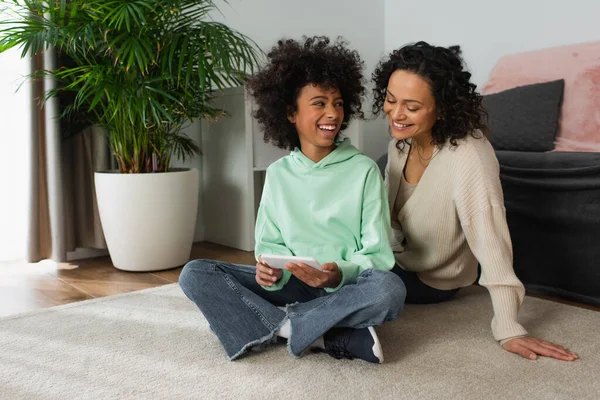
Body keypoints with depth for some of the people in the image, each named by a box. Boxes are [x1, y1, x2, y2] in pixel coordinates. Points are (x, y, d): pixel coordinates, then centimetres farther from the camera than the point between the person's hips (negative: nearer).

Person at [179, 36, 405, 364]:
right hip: (291, 286, 3)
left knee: (389, 288, -35)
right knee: (195, 274, -16)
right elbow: (269, 243, 10)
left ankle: (277, 326, -23)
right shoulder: (278, 174, 8)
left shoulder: (364, 170, -1)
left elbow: (378, 255, -4)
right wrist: (271, 268, -15)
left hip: (344, 290, -3)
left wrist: (341, 274, -25)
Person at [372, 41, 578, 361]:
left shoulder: (468, 154, -33)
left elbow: (490, 241, -35)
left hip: (431, 281, -6)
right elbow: (388, 212, 1)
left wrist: (508, 330, -37)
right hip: (395, 261, 6)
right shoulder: (400, 142, -10)